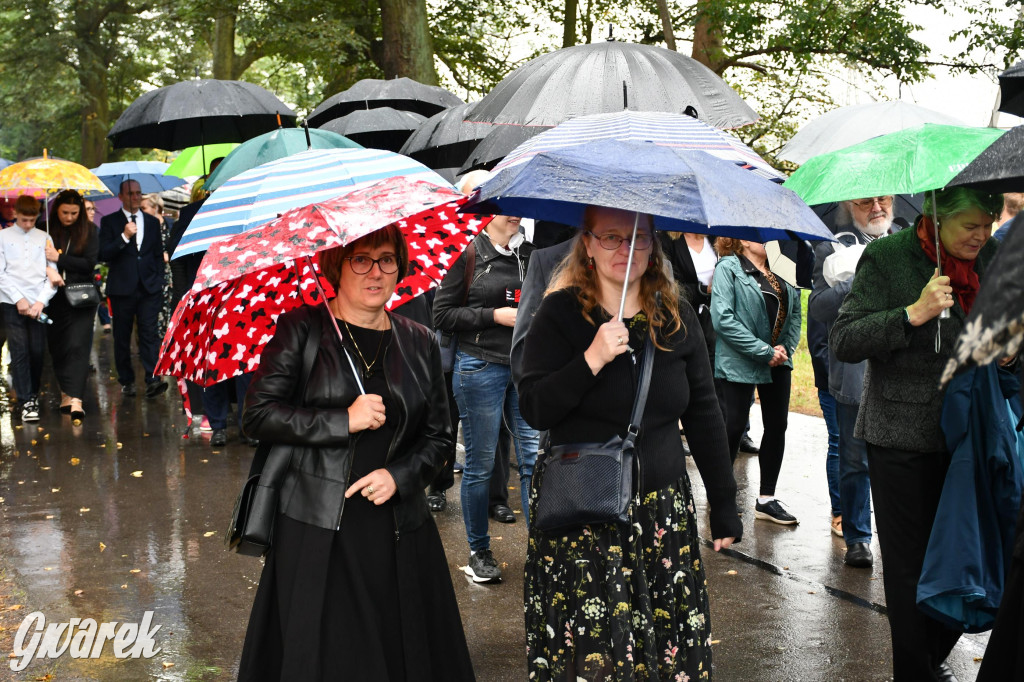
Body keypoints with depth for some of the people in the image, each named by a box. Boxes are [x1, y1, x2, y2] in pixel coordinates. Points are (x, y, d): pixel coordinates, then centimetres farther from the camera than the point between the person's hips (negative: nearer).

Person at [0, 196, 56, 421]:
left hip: (38, 304, 1)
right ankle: (26, 402, -4)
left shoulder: (44, 238, 8)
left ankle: (33, 395, 21)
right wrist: (18, 299, -8)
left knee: (37, 352, 2)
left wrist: (40, 301, -6)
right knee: (19, 352, -6)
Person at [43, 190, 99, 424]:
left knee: (78, 345, -12)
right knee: (57, 347, 8)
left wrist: (58, 258, -15)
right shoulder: (46, 230, 2)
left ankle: (74, 398, -19)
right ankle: (67, 392, 22)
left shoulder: (89, 231, 0)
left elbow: (90, 263, -6)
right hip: (54, 298, 2)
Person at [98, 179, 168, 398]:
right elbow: (103, 254, -6)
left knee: (149, 333, -9)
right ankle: (126, 381, 15)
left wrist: (159, 281, 9)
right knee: (122, 337, 5)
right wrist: (124, 237, -17)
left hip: (149, 287, 1)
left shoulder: (152, 222, 14)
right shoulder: (109, 222, 4)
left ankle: (153, 380, -17)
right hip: (122, 288, -1)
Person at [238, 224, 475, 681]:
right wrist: (345, 420, -15)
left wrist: (399, 476, -6)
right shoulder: (301, 330, 0)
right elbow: (258, 415, -7)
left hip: (398, 534, 3)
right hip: (317, 536, -3)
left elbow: (439, 435, 13)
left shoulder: (419, 343, 10)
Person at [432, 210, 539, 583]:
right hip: (480, 366, -4)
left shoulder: (531, 253, 12)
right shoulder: (468, 253, -2)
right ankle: (478, 551, 18)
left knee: (534, 458, 1)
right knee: (480, 464, 4)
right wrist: (495, 316, -13)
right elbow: (442, 314, -5)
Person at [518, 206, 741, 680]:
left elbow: (704, 416, 10)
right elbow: (534, 410, -10)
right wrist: (592, 360, -22)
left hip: (664, 511, 3)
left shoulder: (677, 317, 6)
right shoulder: (561, 312, -4)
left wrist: (724, 509, 9)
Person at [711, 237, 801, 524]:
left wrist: (786, 347, -5)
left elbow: (795, 310, 12)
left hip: (778, 362, 7)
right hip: (739, 363, -6)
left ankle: (766, 499, 20)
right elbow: (722, 318, -18)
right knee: (733, 427, -1)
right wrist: (763, 351, -19)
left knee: (777, 426, 9)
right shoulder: (728, 267, -9)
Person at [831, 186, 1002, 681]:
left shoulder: (990, 257, 7)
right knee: (911, 565, 3)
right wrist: (913, 314, -25)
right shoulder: (887, 257, -10)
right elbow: (843, 340, -15)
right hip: (903, 439, -5)